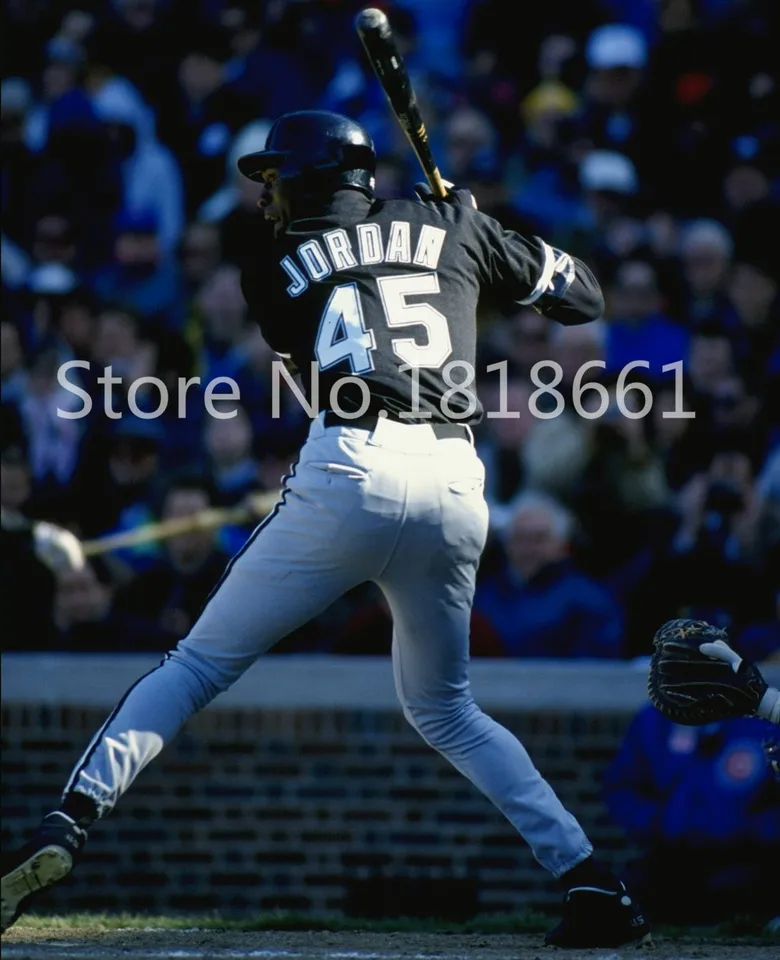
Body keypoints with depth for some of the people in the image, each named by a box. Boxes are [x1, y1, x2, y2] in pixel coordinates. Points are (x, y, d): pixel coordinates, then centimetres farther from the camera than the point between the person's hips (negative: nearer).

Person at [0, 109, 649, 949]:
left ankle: (67, 823, -11)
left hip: (347, 477, -3)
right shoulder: (449, 226, 20)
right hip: (456, 489, 3)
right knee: (444, 709, 22)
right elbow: (581, 295, 26)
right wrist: (486, 240, 40)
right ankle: (590, 883, 10)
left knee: (200, 663, 7)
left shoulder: (275, 265, 14)